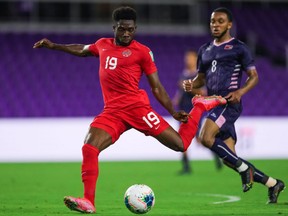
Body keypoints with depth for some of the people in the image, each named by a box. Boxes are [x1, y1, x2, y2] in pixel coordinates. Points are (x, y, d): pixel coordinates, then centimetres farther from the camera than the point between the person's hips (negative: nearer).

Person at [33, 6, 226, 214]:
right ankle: (88, 202, -18)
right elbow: (82, 50, 39)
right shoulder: (103, 45, 16)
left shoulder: (142, 51, 2)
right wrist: (54, 46, 38)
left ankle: (201, 105, 21)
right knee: (89, 149, -20)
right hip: (112, 112, 4)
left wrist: (174, 112, 0)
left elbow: (157, 88, 5)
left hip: (136, 106, -4)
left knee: (180, 144, -5)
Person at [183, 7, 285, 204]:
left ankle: (243, 168, -10)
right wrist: (191, 85, 2)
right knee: (229, 159, 3)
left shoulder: (239, 48, -1)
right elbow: (202, 77, 25)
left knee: (206, 138, -28)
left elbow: (254, 76, -1)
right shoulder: (205, 50, 18)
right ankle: (273, 183, 17)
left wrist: (240, 91, -20)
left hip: (229, 103, -7)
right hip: (214, 104, 7)